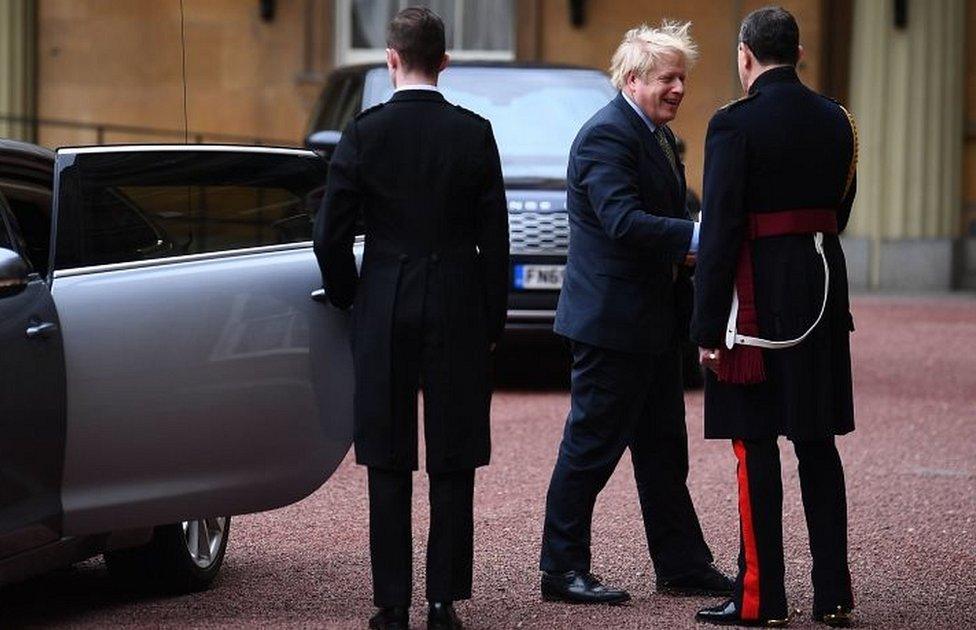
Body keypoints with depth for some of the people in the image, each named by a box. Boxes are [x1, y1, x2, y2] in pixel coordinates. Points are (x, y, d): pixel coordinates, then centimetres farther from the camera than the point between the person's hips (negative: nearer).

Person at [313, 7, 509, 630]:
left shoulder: (364, 133, -5)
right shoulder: (474, 133, -3)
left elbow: (331, 235, -3)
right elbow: (495, 238, -1)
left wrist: (351, 301, 13)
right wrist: (492, 322, 8)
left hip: (384, 316, 0)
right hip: (459, 314, 0)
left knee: (389, 467, 6)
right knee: (454, 466, 5)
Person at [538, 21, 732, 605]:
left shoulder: (659, 136, 16)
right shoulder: (606, 135, -16)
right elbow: (622, 220, -27)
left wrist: (685, 248, 0)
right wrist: (695, 238, -31)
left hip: (655, 323, 10)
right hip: (612, 318, -10)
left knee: (664, 448, 14)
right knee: (593, 446, -3)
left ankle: (682, 563, 21)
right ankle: (562, 569, 4)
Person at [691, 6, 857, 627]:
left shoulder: (736, 124, -12)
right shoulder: (835, 120, 8)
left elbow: (720, 230, -14)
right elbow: (840, 208, 14)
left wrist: (708, 328, -11)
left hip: (760, 296, -6)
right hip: (824, 289, 6)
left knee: (756, 443, -1)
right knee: (818, 441, 10)